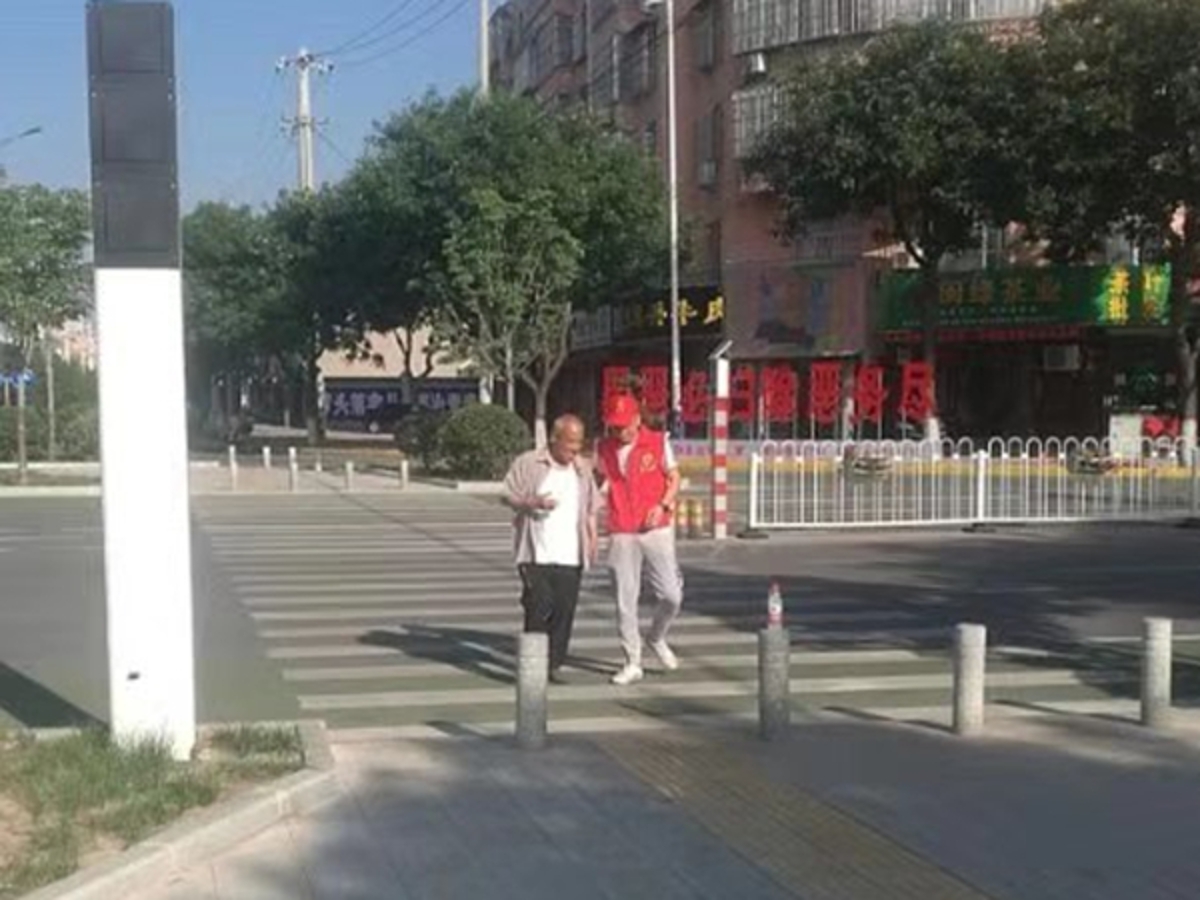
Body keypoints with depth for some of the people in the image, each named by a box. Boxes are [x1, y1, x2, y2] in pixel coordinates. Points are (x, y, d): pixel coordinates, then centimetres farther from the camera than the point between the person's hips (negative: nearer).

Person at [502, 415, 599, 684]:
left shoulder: (583, 468, 14)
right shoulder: (527, 464, 0)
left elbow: (591, 507, 21)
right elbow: (509, 496, 0)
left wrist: (592, 536, 12)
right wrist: (533, 503, -18)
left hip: (570, 555, 4)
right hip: (536, 554, -4)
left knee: (565, 609, 1)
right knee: (539, 606, -9)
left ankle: (554, 664, 10)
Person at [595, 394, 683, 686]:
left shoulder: (658, 442, 0)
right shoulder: (604, 449, 5)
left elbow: (673, 477, 4)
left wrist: (663, 505, -11)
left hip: (657, 530, -1)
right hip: (621, 534, 1)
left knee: (671, 595, -3)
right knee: (625, 600, 0)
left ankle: (656, 638, 27)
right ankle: (632, 663, 11)